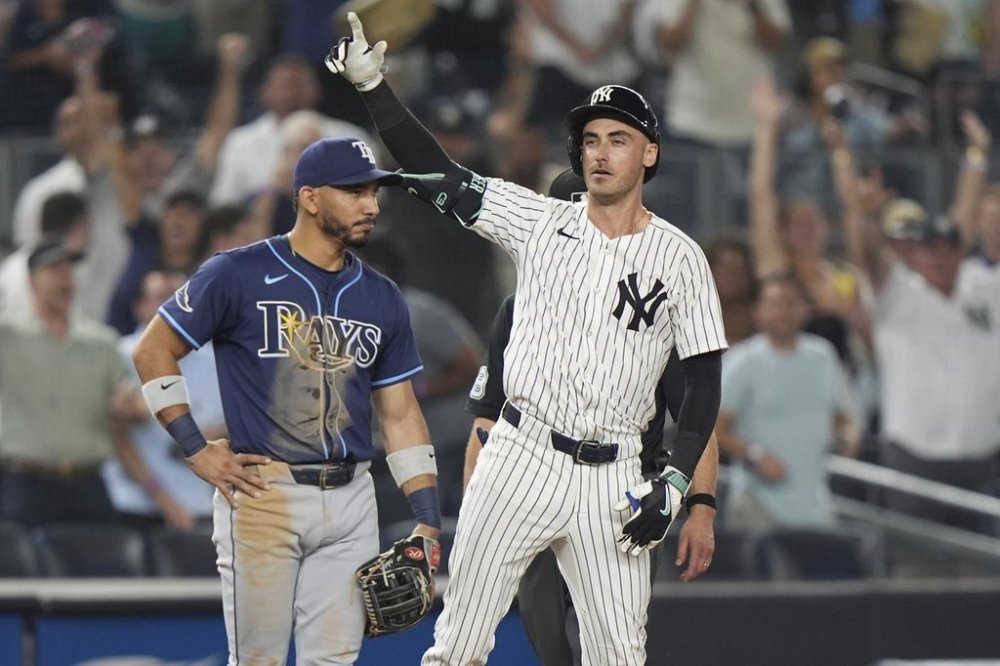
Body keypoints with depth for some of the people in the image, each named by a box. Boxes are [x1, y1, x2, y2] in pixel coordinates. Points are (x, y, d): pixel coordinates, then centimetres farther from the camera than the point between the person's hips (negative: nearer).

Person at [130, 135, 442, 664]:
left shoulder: (381, 299, 11)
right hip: (261, 495, -5)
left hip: (349, 498, 5)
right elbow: (153, 352, 1)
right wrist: (197, 451, -5)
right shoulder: (239, 275, -4)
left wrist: (427, 520, 6)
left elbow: (400, 413, 14)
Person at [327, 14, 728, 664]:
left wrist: (675, 484, -7)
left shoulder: (680, 257, 2)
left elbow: (704, 380, 3)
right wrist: (371, 84, -9)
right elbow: (437, 174, 1)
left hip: (611, 480, 0)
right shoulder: (540, 221, 5)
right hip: (521, 458, 0)